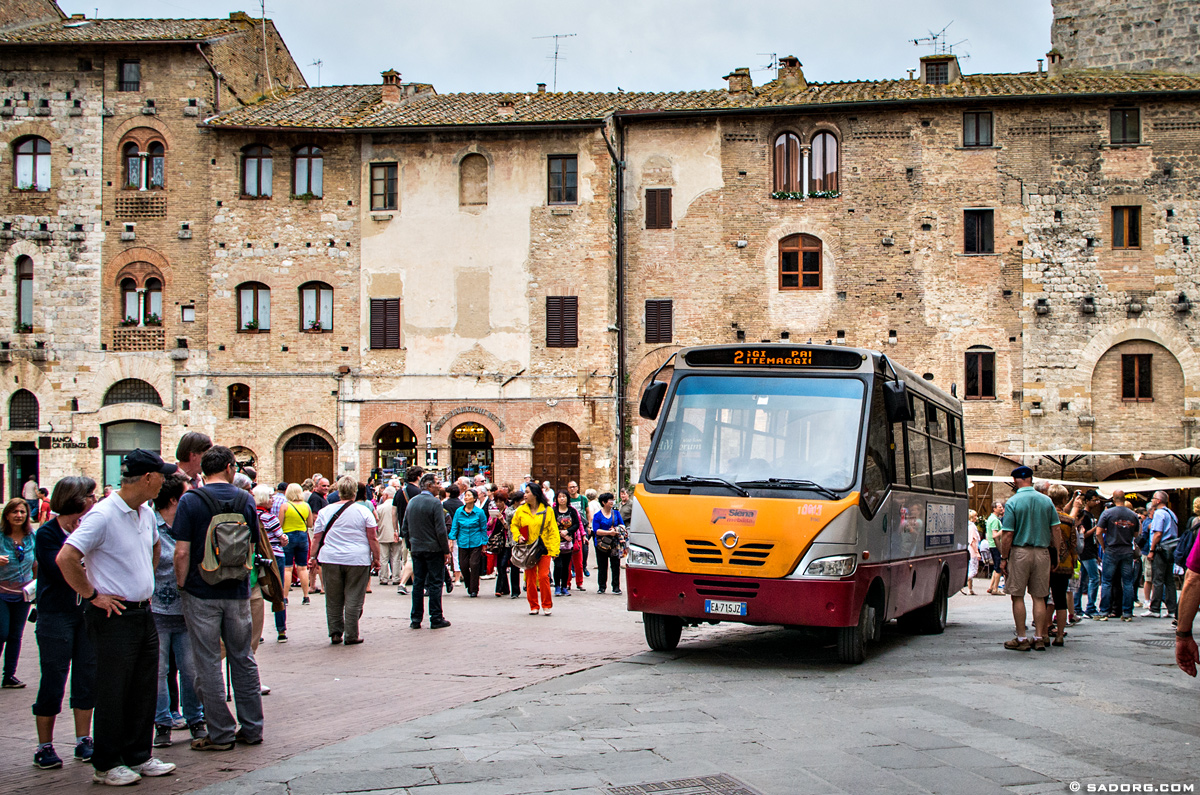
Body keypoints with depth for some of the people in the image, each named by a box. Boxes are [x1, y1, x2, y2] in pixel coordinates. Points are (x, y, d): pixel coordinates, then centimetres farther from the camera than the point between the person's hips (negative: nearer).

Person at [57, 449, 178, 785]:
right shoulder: (103, 515, -18)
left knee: (144, 691, 13)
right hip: (115, 617, -8)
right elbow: (66, 558, -24)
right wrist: (92, 596, -17)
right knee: (112, 694, 1)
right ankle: (106, 765, 12)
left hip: (144, 614, 8)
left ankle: (138, 756, 24)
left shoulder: (146, 513, 9)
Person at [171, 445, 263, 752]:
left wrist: (182, 586, -2)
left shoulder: (190, 501, -10)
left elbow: (182, 552, -14)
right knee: (243, 659, 14)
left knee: (208, 663, 4)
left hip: (201, 593, -4)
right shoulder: (245, 499, 1)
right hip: (238, 592, 4)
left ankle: (221, 733, 7)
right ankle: (251, 728, 18)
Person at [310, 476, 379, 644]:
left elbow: (317, 537, 6)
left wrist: (313, 556, 12)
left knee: (333, 599, 12)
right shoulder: (364, 511, -2)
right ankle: (351, 635, 5)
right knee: (353, 599, 3)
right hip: (358, 561, -2)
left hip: (330, 559, 2)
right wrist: (376, 558, 4)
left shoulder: (325, 511, 5)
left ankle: (335, 633, 14)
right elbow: (373, 538, -3)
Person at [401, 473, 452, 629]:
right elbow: (441, 530, -16)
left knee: (417, 583, 10)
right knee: (435, 584, 1)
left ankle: (415, 619, 11)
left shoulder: (411, 502, 6)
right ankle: (436, 619, 4)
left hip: (416, 550, 6)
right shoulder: (435, 503, -14)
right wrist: (446, 551, -9)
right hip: (434, 549, -6)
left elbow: (404, 528, 11)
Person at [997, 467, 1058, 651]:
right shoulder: (1047, 501, 3)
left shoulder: (1012, 502, -8)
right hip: (1042, 552, 4)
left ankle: (1021, 639, 5)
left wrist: (1003, 558, -4)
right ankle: (1039, 638, 10)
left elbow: (1007, 534, -10)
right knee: (1039, 597, 9)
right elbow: (1055, 531, 3)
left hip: (1020, 552, -3)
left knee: (1018, 596, 4)